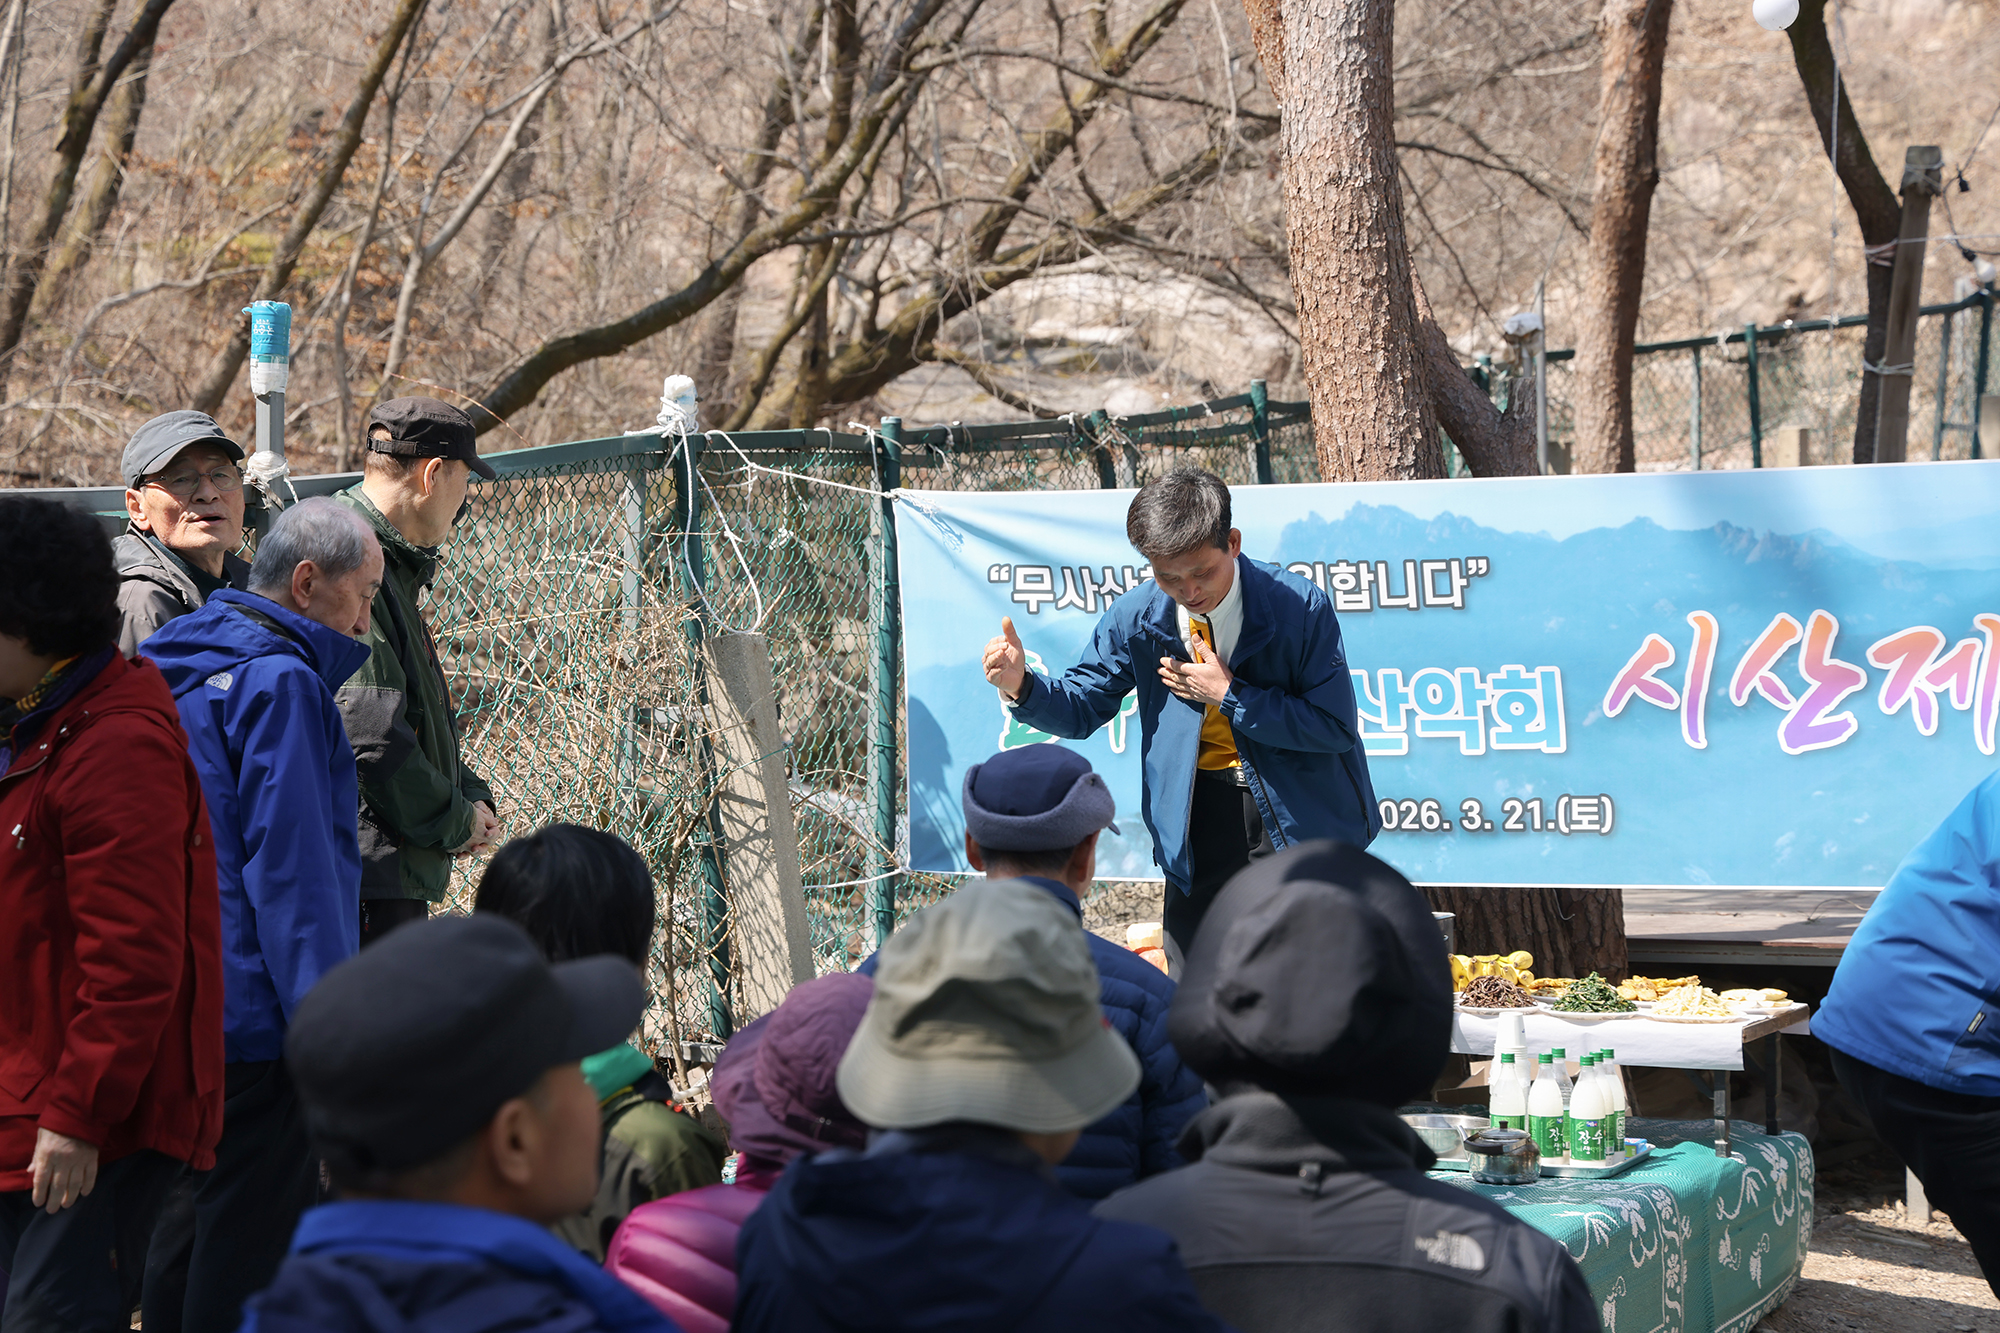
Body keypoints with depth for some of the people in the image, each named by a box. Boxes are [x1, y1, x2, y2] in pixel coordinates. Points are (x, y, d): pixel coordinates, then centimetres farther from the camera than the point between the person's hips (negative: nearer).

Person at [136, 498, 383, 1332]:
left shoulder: (178, 667, 14)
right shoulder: (280, 681, -15)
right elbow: (290, 871, -20)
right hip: (252, 1015, -10)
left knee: (192, 1218, 18)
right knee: (256, 1253, -4)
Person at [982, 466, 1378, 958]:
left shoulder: (1300, 608, -15)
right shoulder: (1136, 617, -5)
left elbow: (1335, 726, -15)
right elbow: (1081, 707, 5)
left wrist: (1229, 696, -19)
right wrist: (1021, 685, -17)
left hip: (1298, 811, -3)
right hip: (1198, 817, 3)